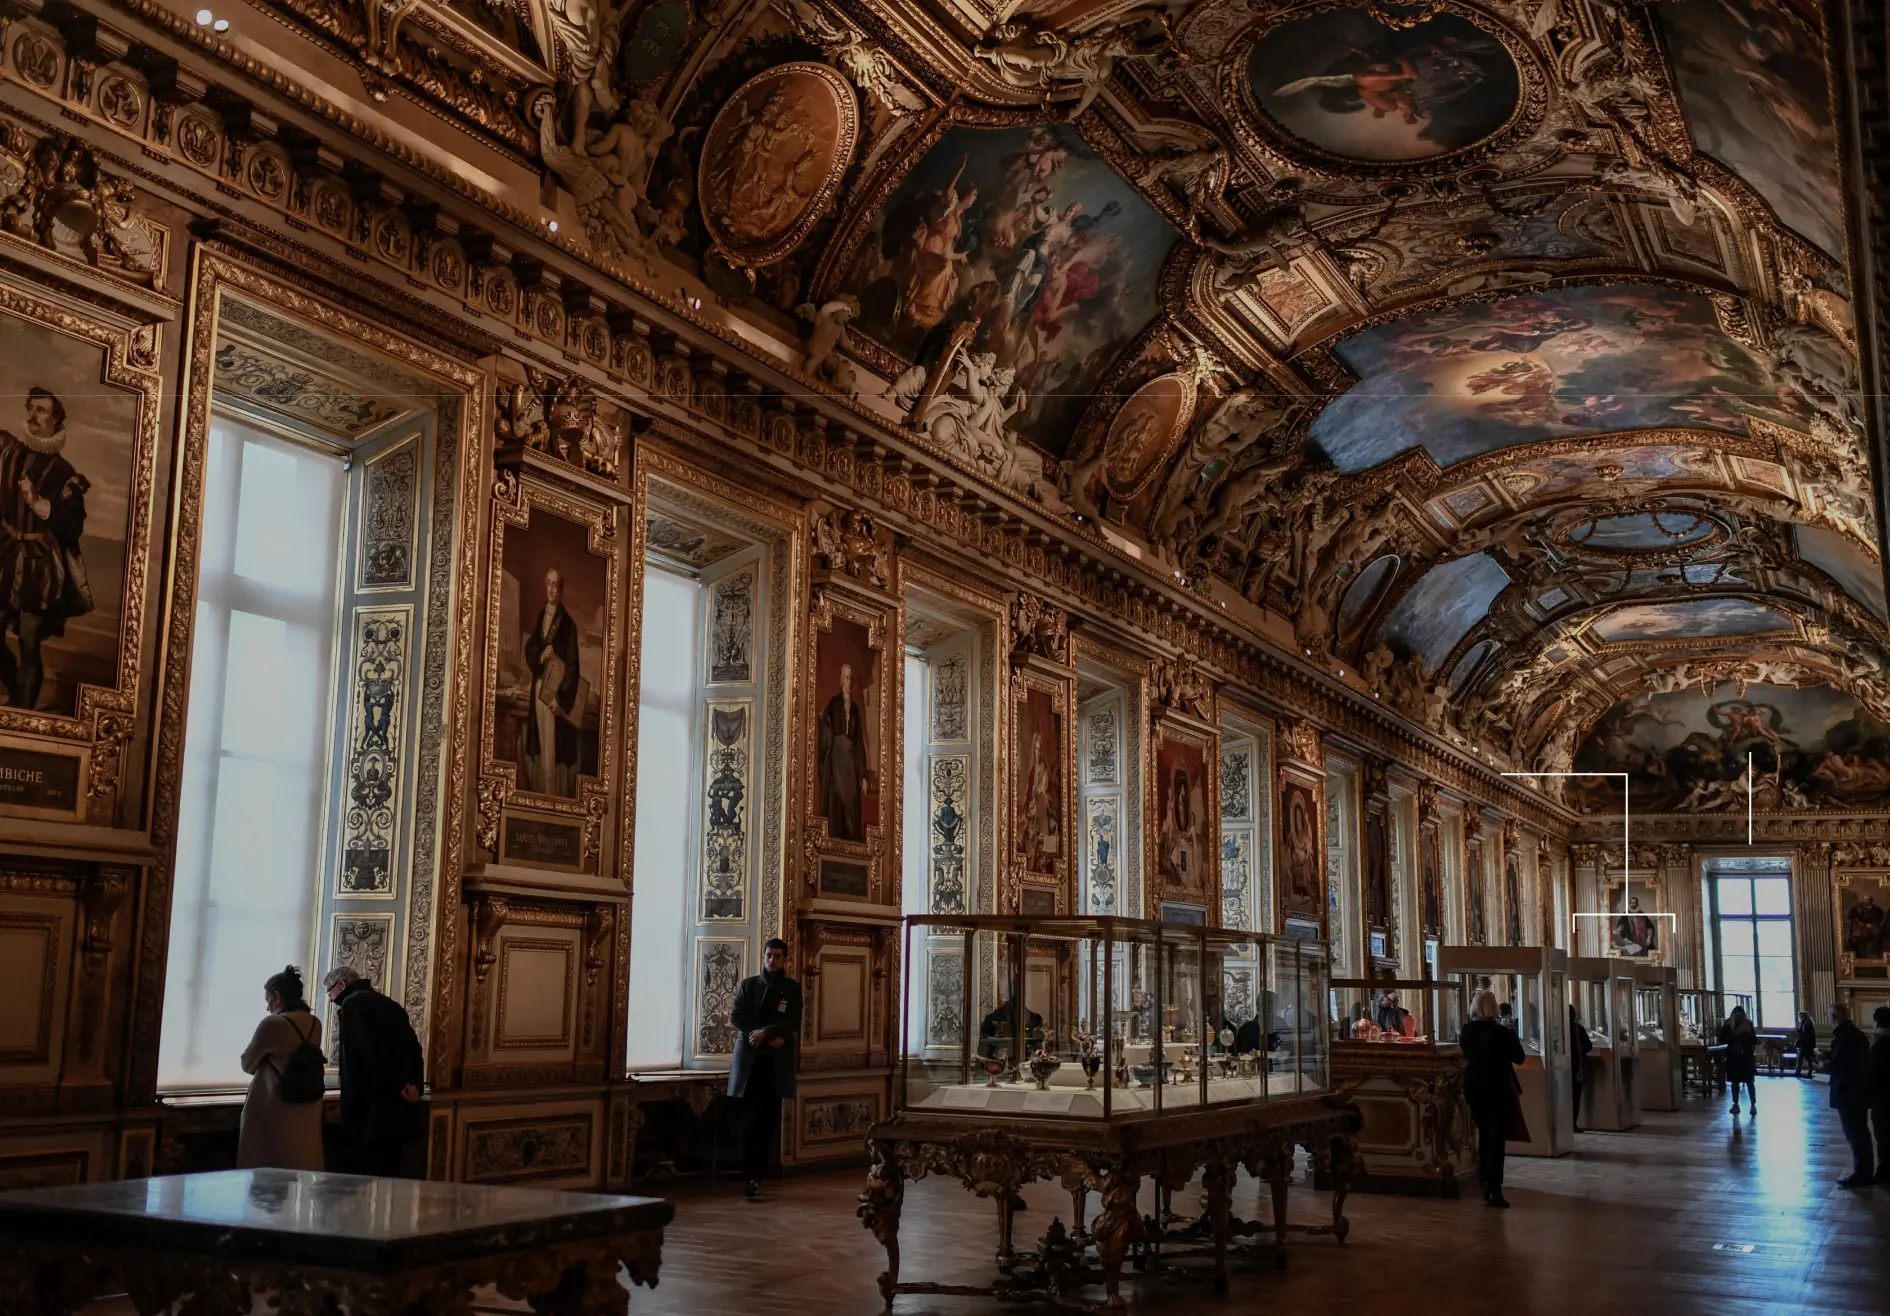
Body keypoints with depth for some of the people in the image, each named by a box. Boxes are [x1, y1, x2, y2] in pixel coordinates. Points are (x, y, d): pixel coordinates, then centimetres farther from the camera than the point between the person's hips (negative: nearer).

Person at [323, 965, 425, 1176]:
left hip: (371, 1110, -8)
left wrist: (397, 1086, -12)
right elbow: (413, 1049, 15)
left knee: (359, 1175, -5)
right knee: (388, 1173, 10)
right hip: (399, 1108, 8)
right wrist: (413, 1086, 5)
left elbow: (370, 1053, -17)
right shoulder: (389, 1004, 20)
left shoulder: (352, 1004, -5)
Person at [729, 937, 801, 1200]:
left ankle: (758, 1176, 6)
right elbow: (736, 1017, -1)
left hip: (778, 1062, 1)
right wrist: (770, 1038, -11)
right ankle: (749, 1178, -10)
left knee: (769, 1122, 0)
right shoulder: (747, 985, 9)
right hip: (750, 1060, -1)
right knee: (751, 1122, -7)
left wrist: (764, 1032, -17)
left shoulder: (793, 988, 9)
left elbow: (792, 1023, -2)